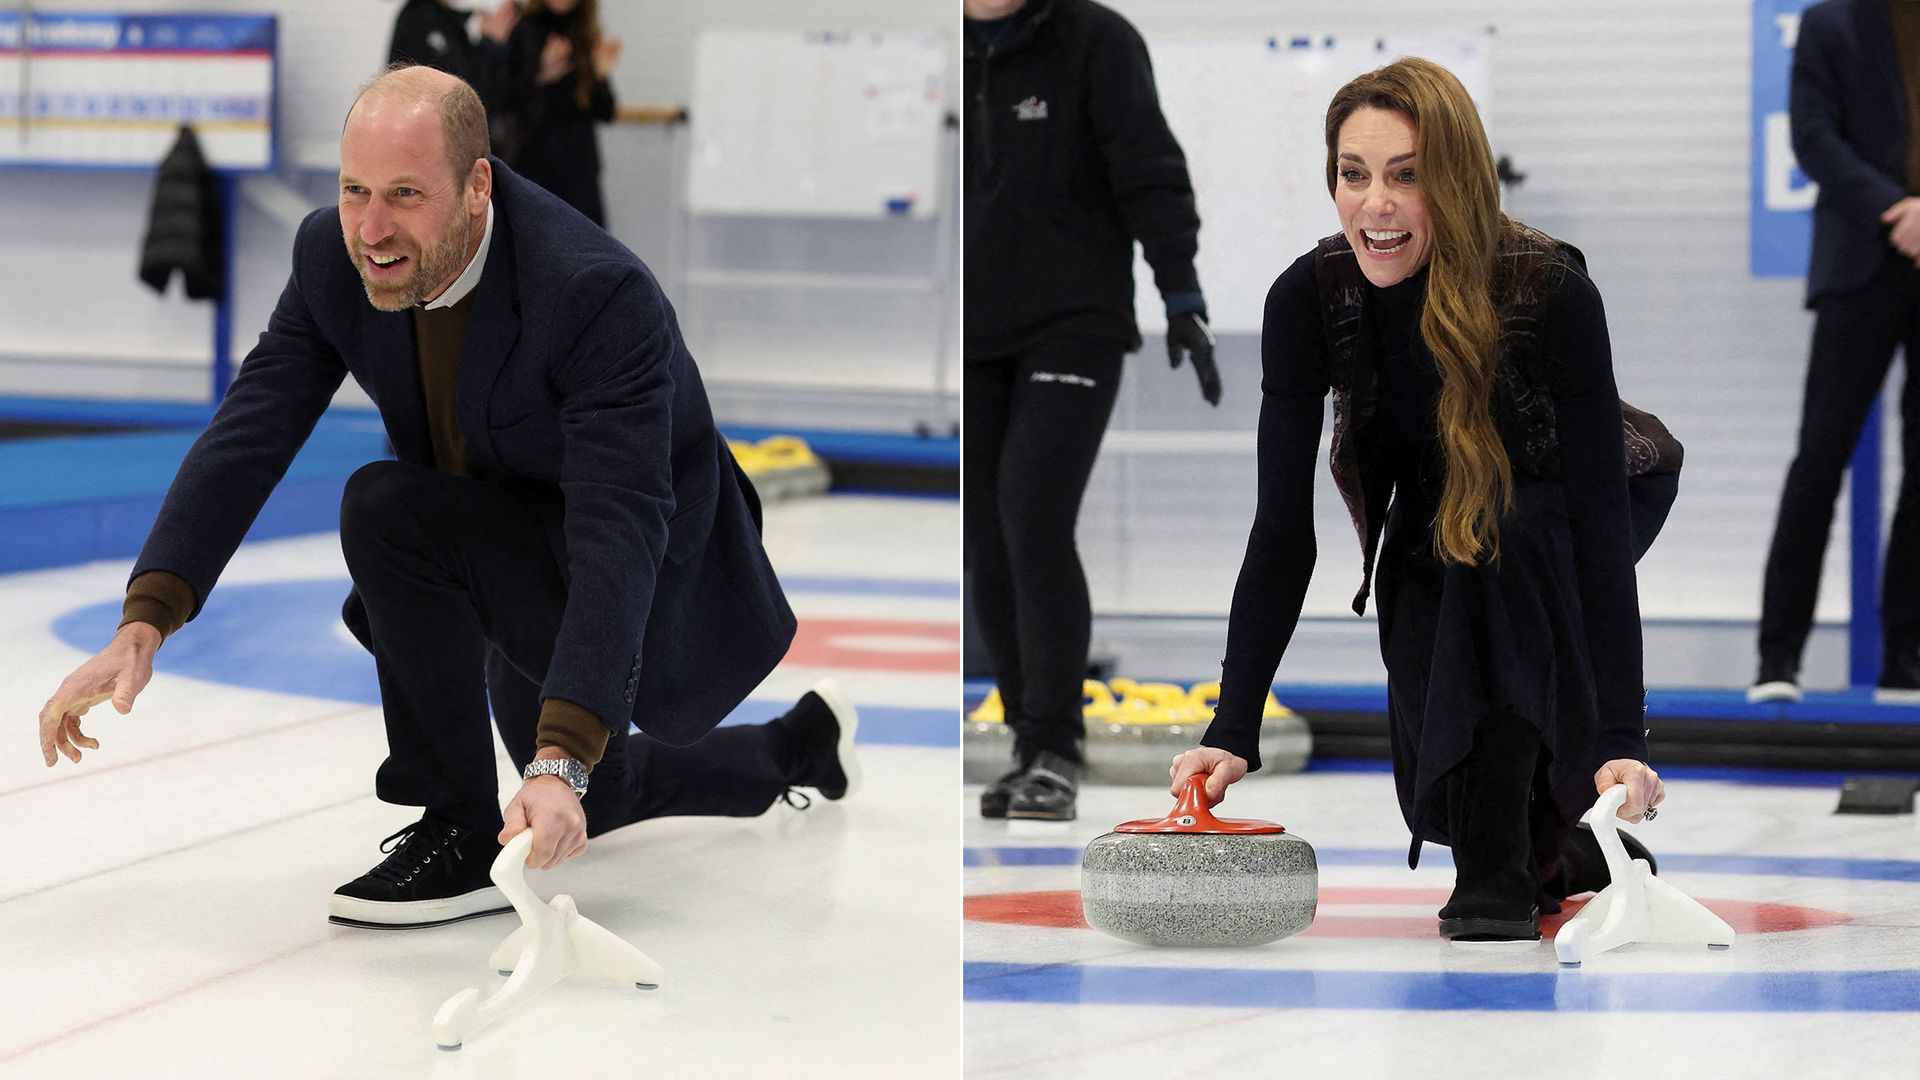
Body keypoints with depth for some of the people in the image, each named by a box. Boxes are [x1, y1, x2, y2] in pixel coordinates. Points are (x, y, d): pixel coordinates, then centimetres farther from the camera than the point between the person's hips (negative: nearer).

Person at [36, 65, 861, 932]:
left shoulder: (600, 295, -38)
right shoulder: (333, 257, -17)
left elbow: (619, 535, -44)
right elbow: (248, 437, -18)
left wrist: (561, 759, -53)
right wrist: (143, 626, -32)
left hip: (656, 579, -7)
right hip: (521, 574, 8)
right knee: (590, 805, 20)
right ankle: (797, 744, 48)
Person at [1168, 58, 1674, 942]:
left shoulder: (1552, 294, -36)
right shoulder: (1308, 300, -27)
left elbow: (1599, 518, -39)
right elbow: (1283, 528, -26)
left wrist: (1621, 739, -48)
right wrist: (1233, 731, -36)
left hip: (1552, 512, -2)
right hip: (1429, 522, 3)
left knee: (1500, 535, -37)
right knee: (1441, 792, -15)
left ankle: (1503, 869, -30)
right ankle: (1561, 844, 20)